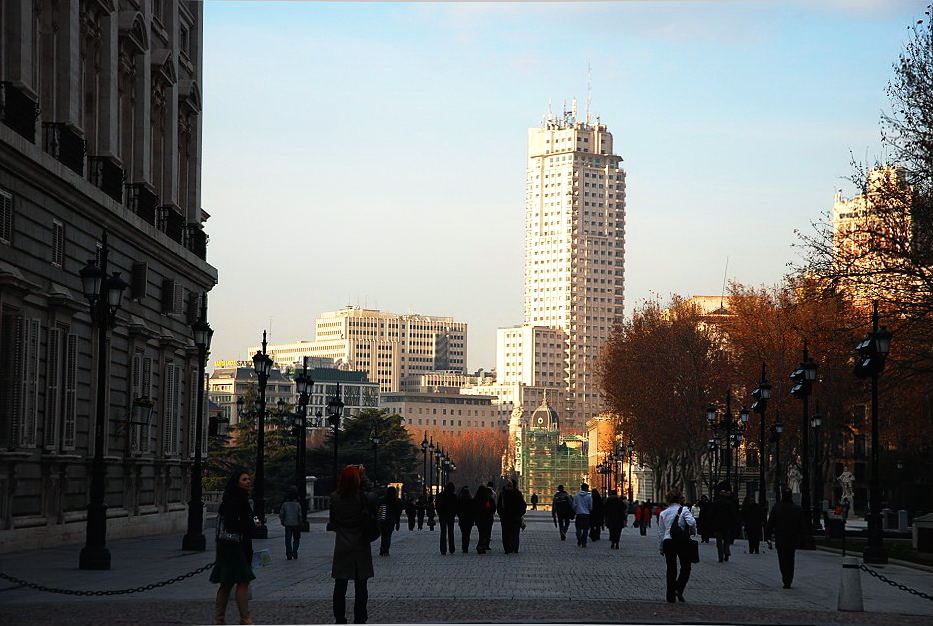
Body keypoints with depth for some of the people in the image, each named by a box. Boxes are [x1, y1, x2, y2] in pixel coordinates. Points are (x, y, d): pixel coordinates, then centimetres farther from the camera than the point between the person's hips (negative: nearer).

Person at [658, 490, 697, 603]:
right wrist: (693, 532, 1)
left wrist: (661, 548, 17)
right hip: (682, 542, -3)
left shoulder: (663, 513, 8)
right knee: (685, 567, 8)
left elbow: (660, 532, 10)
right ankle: (679, 589, -12)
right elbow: (691, 522, -20)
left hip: (667, 542, 3)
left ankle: (671, 596, 8)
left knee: (671, 569, 9)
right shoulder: (684, 510, -3)